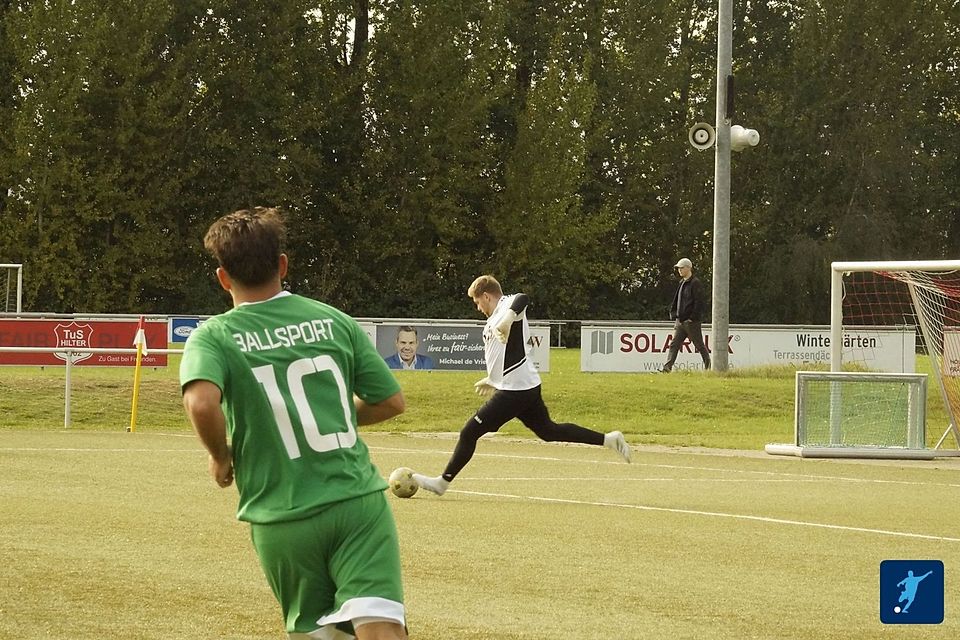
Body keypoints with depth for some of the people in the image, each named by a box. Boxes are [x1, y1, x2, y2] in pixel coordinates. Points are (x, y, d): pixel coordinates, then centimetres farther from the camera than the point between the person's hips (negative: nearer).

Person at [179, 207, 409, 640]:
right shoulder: (333, 320, 7)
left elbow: (201, 403, -22)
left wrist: (221, 456, -3)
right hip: (359, 503, 0)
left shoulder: (213, 337, -1)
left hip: (282, 519, 0)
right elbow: (391, 401, 10)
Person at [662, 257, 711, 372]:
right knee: (674, 345, -1)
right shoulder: (682, 283, 16)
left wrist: (693, 317, -18)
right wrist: (673, 314, 13)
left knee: (700, 345, 2)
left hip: (691, 321, -8)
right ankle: (667, 368, -6)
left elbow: (699, 302, -15)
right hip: (680, 321, 8)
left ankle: (708, 366, 12)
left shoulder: (695, 283, -10)